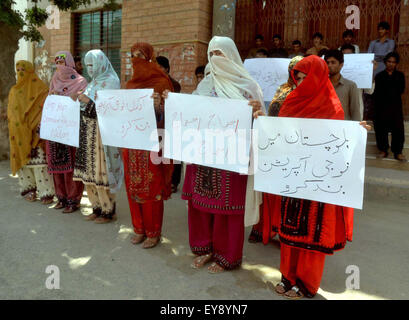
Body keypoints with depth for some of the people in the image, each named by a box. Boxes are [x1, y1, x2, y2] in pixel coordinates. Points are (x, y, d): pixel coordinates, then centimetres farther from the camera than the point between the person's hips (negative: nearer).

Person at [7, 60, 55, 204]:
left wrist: (41, 126, -17)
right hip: (18, 133, 6)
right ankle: (29, 189, 15)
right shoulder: (14, 90, 17)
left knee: (39, 161, -10)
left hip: (34, 132, -6)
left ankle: (46, 192, -7)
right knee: (22, 160, 5)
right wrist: (11, 131, 13)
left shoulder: (40, 88, -1)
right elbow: (11, 111, 20)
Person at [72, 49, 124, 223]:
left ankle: (108, 211, 5)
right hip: (88, 132, 8)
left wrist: (88, 101, -18)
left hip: (102, 132, -8)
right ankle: (97, 208, 19)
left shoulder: (111, 81, -6)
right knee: (89, 171, 9)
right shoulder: (93, 82, 19)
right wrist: (79, 100, 5)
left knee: (100, 171, -6)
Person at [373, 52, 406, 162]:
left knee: (398, 128, -3)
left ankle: (398, 152, 7)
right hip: (382, 107, 0)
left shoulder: (400, 76, 9)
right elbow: (377, 93, -2)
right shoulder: (379, 76, 5)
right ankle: (383, 150, 15)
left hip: (396, 107, 1)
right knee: (381, 128, 1)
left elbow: (400, 90, -2)